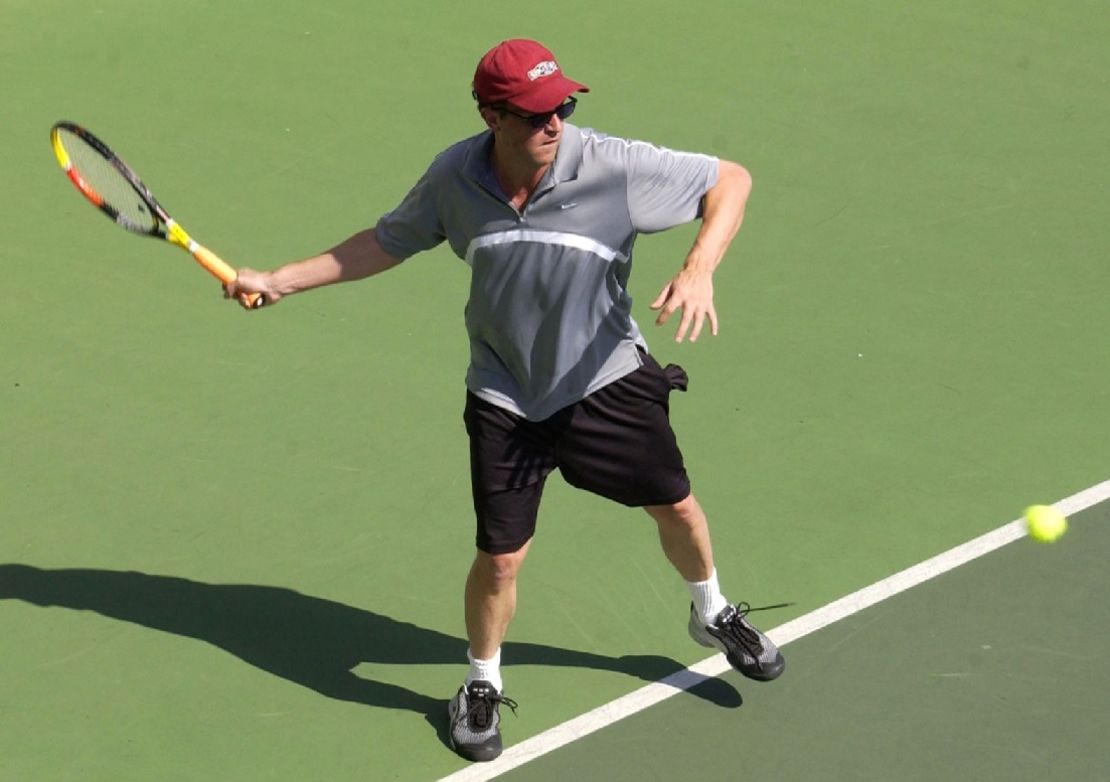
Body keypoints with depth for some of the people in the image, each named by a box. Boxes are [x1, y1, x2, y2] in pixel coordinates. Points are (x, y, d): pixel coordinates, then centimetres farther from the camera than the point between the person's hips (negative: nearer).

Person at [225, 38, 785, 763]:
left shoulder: (614, 166, -25)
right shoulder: (454, 178, -16)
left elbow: (731, 180, -16)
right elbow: (387, 242, 3)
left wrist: (699, 268, -32)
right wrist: (280, 280, 0)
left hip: (607, 378, 0)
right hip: (506, 397, 0)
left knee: (676, 506, 14)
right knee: (500, 558, 0)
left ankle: (712, 613, 48)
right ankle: (482, 685, 29)